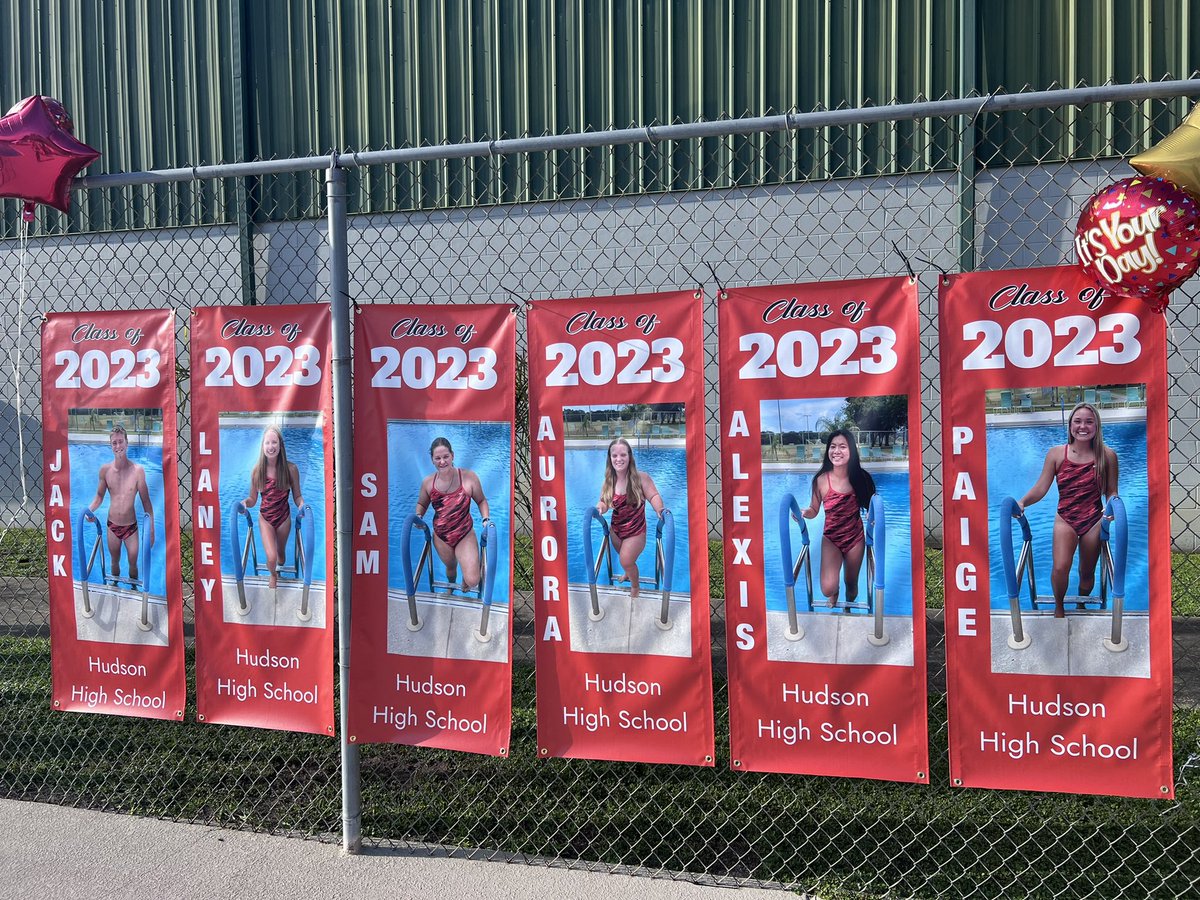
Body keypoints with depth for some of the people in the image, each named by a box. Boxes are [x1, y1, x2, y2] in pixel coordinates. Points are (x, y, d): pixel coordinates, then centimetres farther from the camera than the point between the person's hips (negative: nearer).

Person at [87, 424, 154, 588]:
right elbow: (99, 496, 3)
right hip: (112, 526, 2)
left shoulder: (137, 470, -18)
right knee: (115, 562, 21)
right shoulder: (105, 470, -9)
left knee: (133, 564, 13)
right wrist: (89, 510, -18)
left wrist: (151, 530, -12)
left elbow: (146, 502, -11)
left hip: (131, 527, -2)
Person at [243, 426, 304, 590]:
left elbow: (297, 496, -4)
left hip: (284, 517, 1)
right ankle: (273, 575, 24)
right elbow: (253, 499, -3)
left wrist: (301, 503, -25)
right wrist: (245, 502, -24)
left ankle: (281, 575, 54)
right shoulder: (257, 470, -12)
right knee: (271, 557, -13)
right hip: (266, 518, -1)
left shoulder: (291, 469, -14)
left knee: (281, 552, 21)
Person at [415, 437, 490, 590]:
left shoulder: (469, 477, -17)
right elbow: (422, 504, 13)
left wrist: (486, 519, -14)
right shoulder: (428, 482, -8)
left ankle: (465, 580, 25)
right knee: (450, 567, 26)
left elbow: (481, 501, 0)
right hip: (441, 538, 3)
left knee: (472, 581, -15)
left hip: (465, 536, -3)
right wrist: (418, 516, -7)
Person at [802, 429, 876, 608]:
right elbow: (813, 510, -3)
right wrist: (803, 513, -25)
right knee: (827, 589, -16)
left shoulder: (861, 478, -12)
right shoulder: (821, 480, -15)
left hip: (856, 538, 2)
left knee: (851, 583, 17)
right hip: (831, 539, -1)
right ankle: (833, 595, 24)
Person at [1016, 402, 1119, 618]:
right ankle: (1059, 607, 7)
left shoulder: (1107, 455, -3)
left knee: (1087, 573, 14)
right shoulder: (1056, 454, -3)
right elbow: (1041, 487, -5)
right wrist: (1023, 501, -21)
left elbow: (1112, 492, 2)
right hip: (1065, 519, -1)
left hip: (1094, 521, 1)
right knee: (1060, 567, -21)